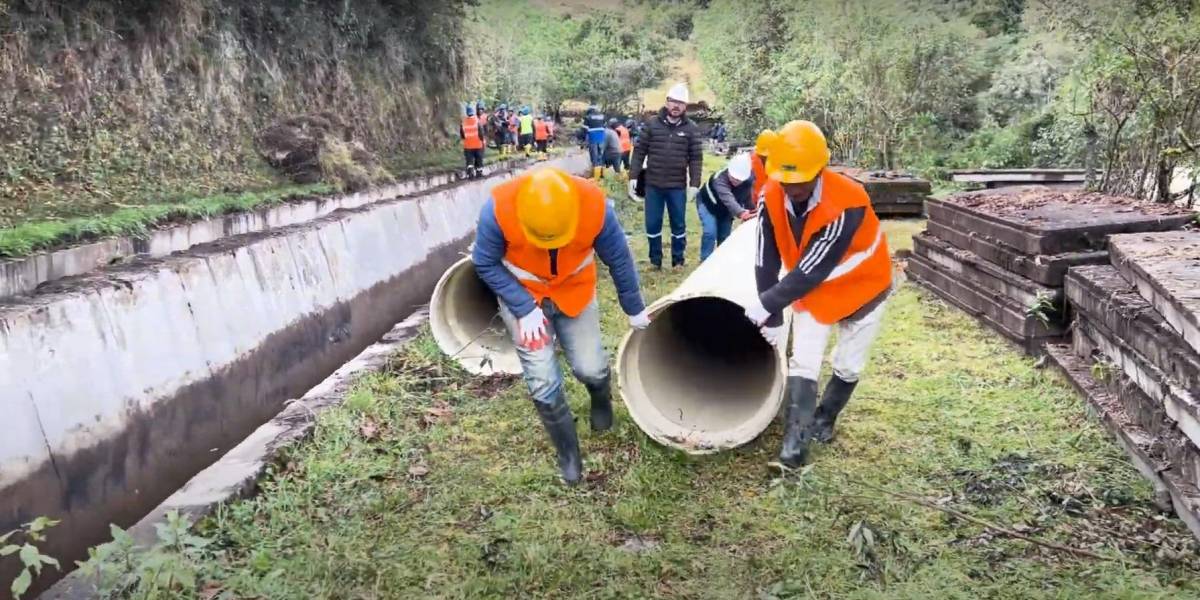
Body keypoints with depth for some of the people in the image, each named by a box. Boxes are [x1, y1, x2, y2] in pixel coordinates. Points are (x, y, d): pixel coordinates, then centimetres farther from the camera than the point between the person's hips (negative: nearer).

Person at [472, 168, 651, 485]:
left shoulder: (594, 206, -30)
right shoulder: (499, 209, -34)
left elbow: (619, 260, -13)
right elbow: (486, 265, -17)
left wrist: (634, 308, -1)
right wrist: (524, 309, -23)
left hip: (575, 291, 1)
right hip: (522, 295, -1)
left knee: (591, 368, -2)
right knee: (543, 382, -5)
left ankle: (601, 399, 37)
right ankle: (568, 454, 19)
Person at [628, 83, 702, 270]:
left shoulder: (691, 129, 1)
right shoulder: (652, 124, 2)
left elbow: (696, 158, 0)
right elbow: (639, 151, 3)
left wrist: (694, 184, -7)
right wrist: (633, 176, -4)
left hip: (678, 187, -1)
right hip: (653, 185, 1)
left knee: (678, 225, 8)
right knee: (652, 225, 7)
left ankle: (678, 261, 22)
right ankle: (655, 260, 22)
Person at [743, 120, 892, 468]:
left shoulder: (847, 204, -37)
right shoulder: (771, 197, -22)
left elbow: (812, 270, -35)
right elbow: (766, 261, -17)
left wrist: (768, 304, -31)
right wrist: (773, 318, -15)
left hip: (862, 289, -3)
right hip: (811, 291, 3)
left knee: (848, 366, 10)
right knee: (803, 363, -3)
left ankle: (824, 419, 36)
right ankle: (796, 441, 3)